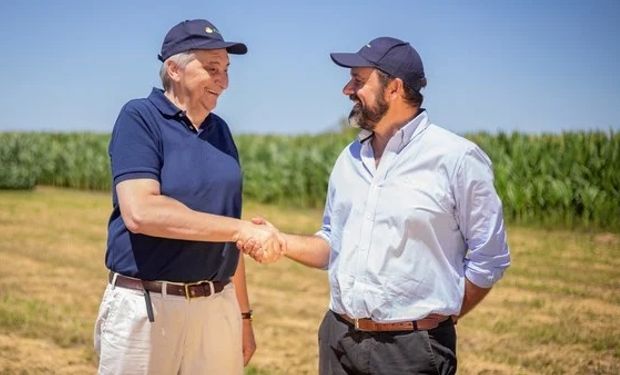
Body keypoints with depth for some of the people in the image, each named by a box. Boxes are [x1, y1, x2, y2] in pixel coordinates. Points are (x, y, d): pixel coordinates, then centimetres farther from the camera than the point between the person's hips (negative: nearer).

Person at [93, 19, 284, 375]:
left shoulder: (220, 130, 12)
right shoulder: (140, 118, -7)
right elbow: (140, 213, -22)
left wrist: (243, 312, 15)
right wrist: (242, 228, -21)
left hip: (217, 306, 6)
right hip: (147, 306, -5)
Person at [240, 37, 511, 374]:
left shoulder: (457, 158, -10)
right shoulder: (350, 159, 9)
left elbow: (488, 260, -5)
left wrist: (437, 321, -4)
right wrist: (282, 243, 0)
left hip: (412, 348, -6)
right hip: (337, 339, 6)